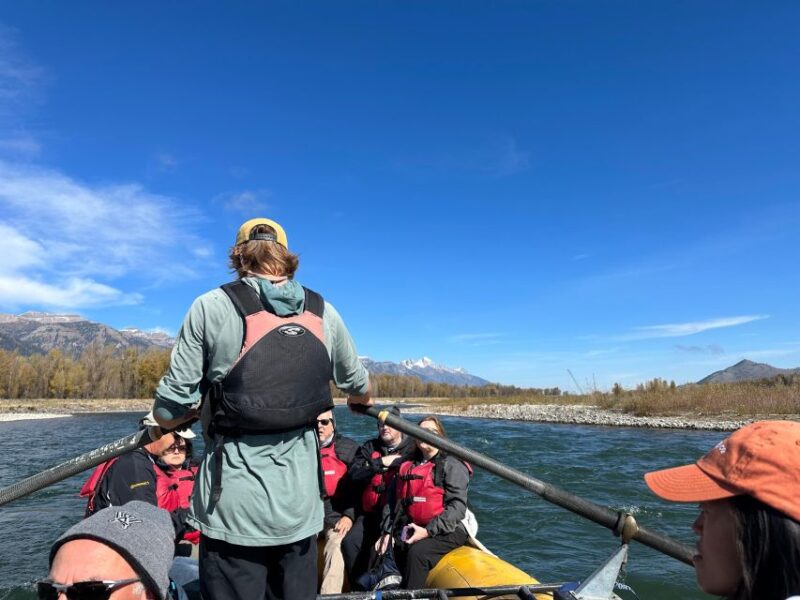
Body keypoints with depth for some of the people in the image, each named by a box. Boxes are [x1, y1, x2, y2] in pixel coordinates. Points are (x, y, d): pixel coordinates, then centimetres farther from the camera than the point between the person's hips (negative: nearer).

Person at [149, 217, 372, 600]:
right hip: (301, 508, 3)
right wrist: (362, 401, 40)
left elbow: (168, 413, -6)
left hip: (233, 509, -3)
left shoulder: (212, 307, -8)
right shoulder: (323, 313, 2)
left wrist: (201, 407, 16)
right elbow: (359, 387, 17)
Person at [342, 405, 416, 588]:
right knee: (350, 542, -17)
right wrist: (381, 462, -9)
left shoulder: (413, 450, 3)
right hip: (371, 513, 4)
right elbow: (353, 475, -1)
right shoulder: (369, 448, 13)